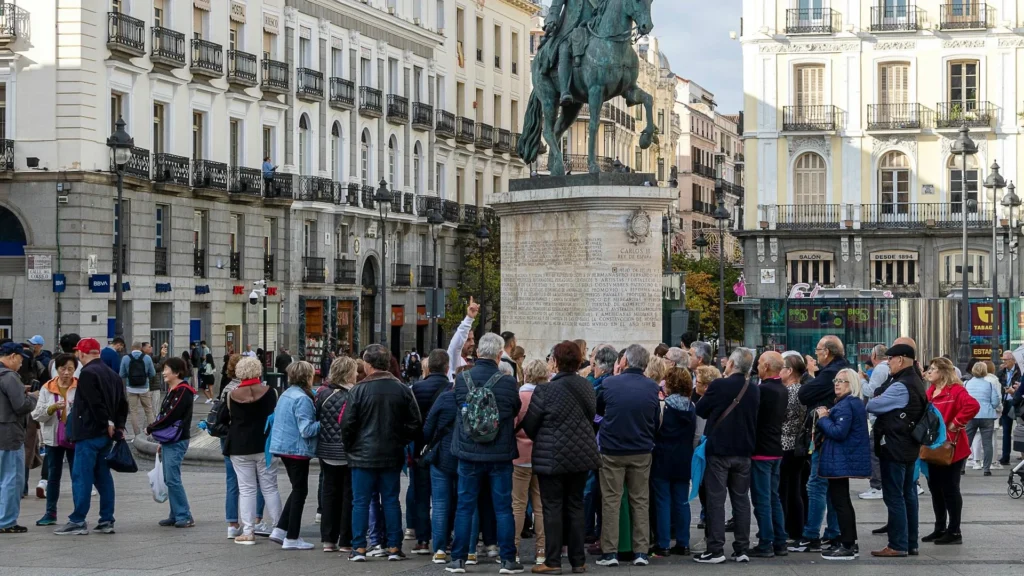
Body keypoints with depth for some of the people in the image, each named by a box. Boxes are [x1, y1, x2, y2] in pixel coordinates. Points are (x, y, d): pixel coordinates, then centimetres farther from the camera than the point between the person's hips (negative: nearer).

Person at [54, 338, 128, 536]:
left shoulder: (88, 373, -13)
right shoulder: (112, 374, 16)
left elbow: (95, 402, -21)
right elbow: (122, 403, 14)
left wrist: (107, 422, -12)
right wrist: (119, 425, 8)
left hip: (89, 433, -9)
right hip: (106, 435, 9)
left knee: (81, 477, -5)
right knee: (103, 476, 12)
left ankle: (78, 521, -6)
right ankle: (107, 521, 12)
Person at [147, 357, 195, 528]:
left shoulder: (183, 392, -14)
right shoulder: (172, 390, 17)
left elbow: (171, 416, -19)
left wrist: (151, 429, -8)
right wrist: (161, 442, 20)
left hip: (177, 442, -10)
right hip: (168, 441, 10)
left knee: (173, 479, -11)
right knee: (169, 479, 10)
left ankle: (184, 517, -7)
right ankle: (176, 515, 16)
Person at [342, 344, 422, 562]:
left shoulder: (359, 390, -11)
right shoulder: (402, 389, -1)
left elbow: (347, 424, -9)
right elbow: (414, 423, 2)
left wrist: (350, 447, 7)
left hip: (363, 455, -3)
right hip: (392, 455, 3)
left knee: (360, 502, 3)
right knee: (391, 501, 10)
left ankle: (359, 548, 3)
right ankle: (394, 548, 11)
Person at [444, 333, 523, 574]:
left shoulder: (462, 380, -8)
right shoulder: (508, 382, -12)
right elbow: (516, 410, 3)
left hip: (469, 453, 1)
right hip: (500, 454, -1)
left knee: (465, 507, 8)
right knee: (503, 507, 6)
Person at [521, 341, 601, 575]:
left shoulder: (546, 391, -16)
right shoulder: (587, 387, -1)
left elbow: (529, 424, -8)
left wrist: (541, 439, 13)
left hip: (552, 457, -5)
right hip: (581, 454, 5)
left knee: (552, 507, 2)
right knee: (575, 506, 12)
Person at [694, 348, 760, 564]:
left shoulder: (718, 385, -14)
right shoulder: (754, 391, 3)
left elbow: (700, 410, -2)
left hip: (719, 450, -5)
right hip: (743, 451, 5)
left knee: (716, 500, -1)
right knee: (741, 500, 9)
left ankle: (716, 550, -3)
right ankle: (742, 550, 9)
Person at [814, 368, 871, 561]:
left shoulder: (845, 405, -18)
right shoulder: (856, 403, 16)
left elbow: (839, 432, -25)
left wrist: (823, 418, -12)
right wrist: (827, 417, 6)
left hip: (841, 460, -11)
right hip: (847, 458, 11)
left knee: (839, 501, -7)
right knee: (843, 501, 18)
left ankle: (847, 547, -5)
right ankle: (850, 543, 23)